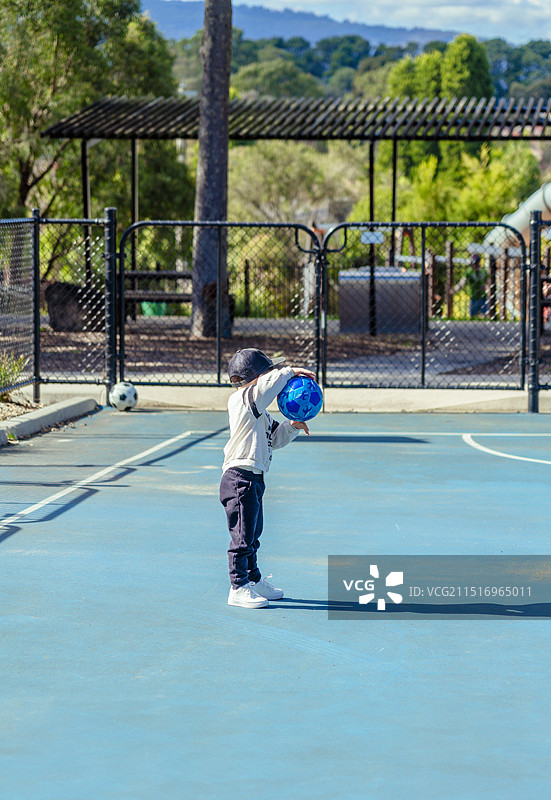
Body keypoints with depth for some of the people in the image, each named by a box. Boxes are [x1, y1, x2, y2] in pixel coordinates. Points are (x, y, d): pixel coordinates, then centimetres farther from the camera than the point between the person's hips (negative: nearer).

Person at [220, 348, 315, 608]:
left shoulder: (259, 410, 19)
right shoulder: (242, 399, -12)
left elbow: (275, 438, 22)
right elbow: (269, 384, -27)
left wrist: (292, 425, 6)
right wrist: (291, 371, -16)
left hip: (254, 479, 10)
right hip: (239, 477, -10)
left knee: (252, 535, 21)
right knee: (242, 536, -7)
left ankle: (254, 580, 32)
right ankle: (238, 588, -2)